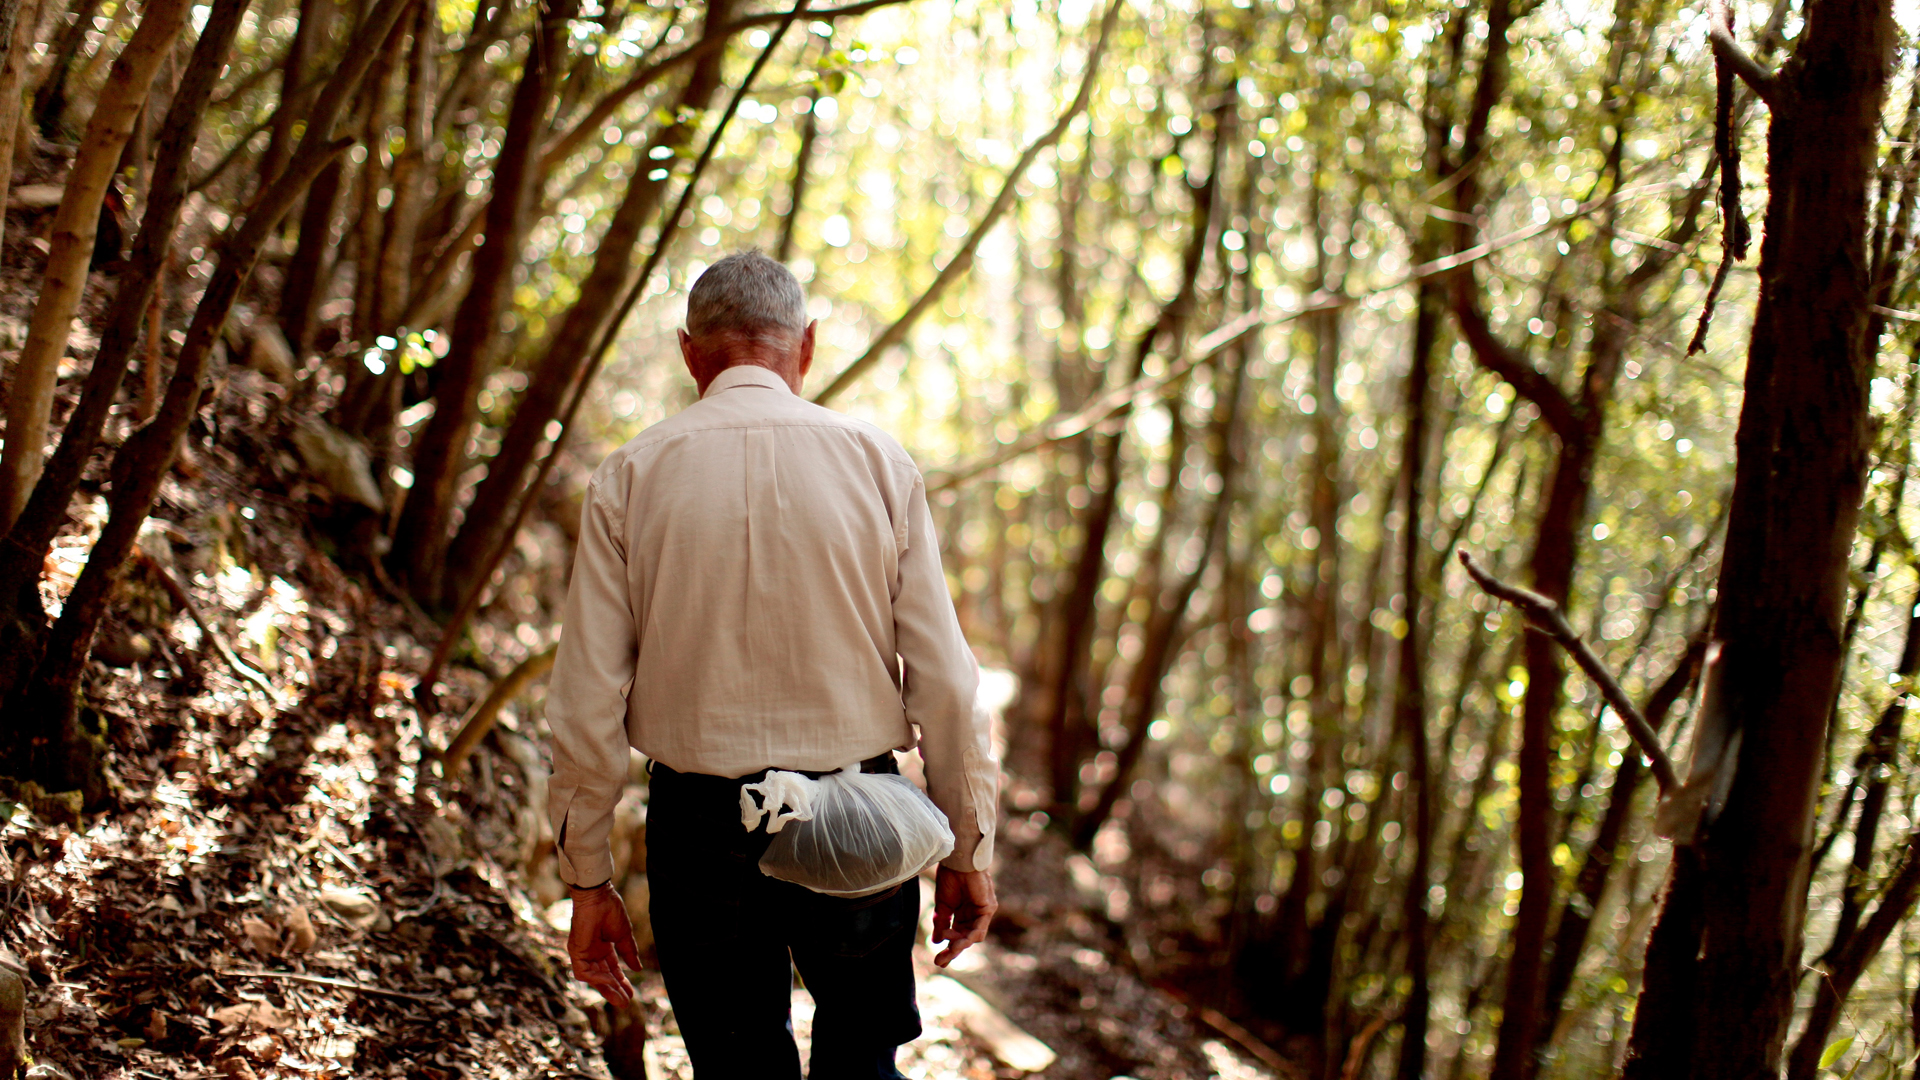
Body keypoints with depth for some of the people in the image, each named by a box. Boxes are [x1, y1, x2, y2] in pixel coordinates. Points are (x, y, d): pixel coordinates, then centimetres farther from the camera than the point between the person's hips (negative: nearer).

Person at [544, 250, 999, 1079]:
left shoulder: (629, 478, -2)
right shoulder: (877, 460, -2)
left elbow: (588, 697, -4)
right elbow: (942, 676, -4)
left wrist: (588, 880, 3)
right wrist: (967, 848, 5)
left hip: (699, 823, 0)